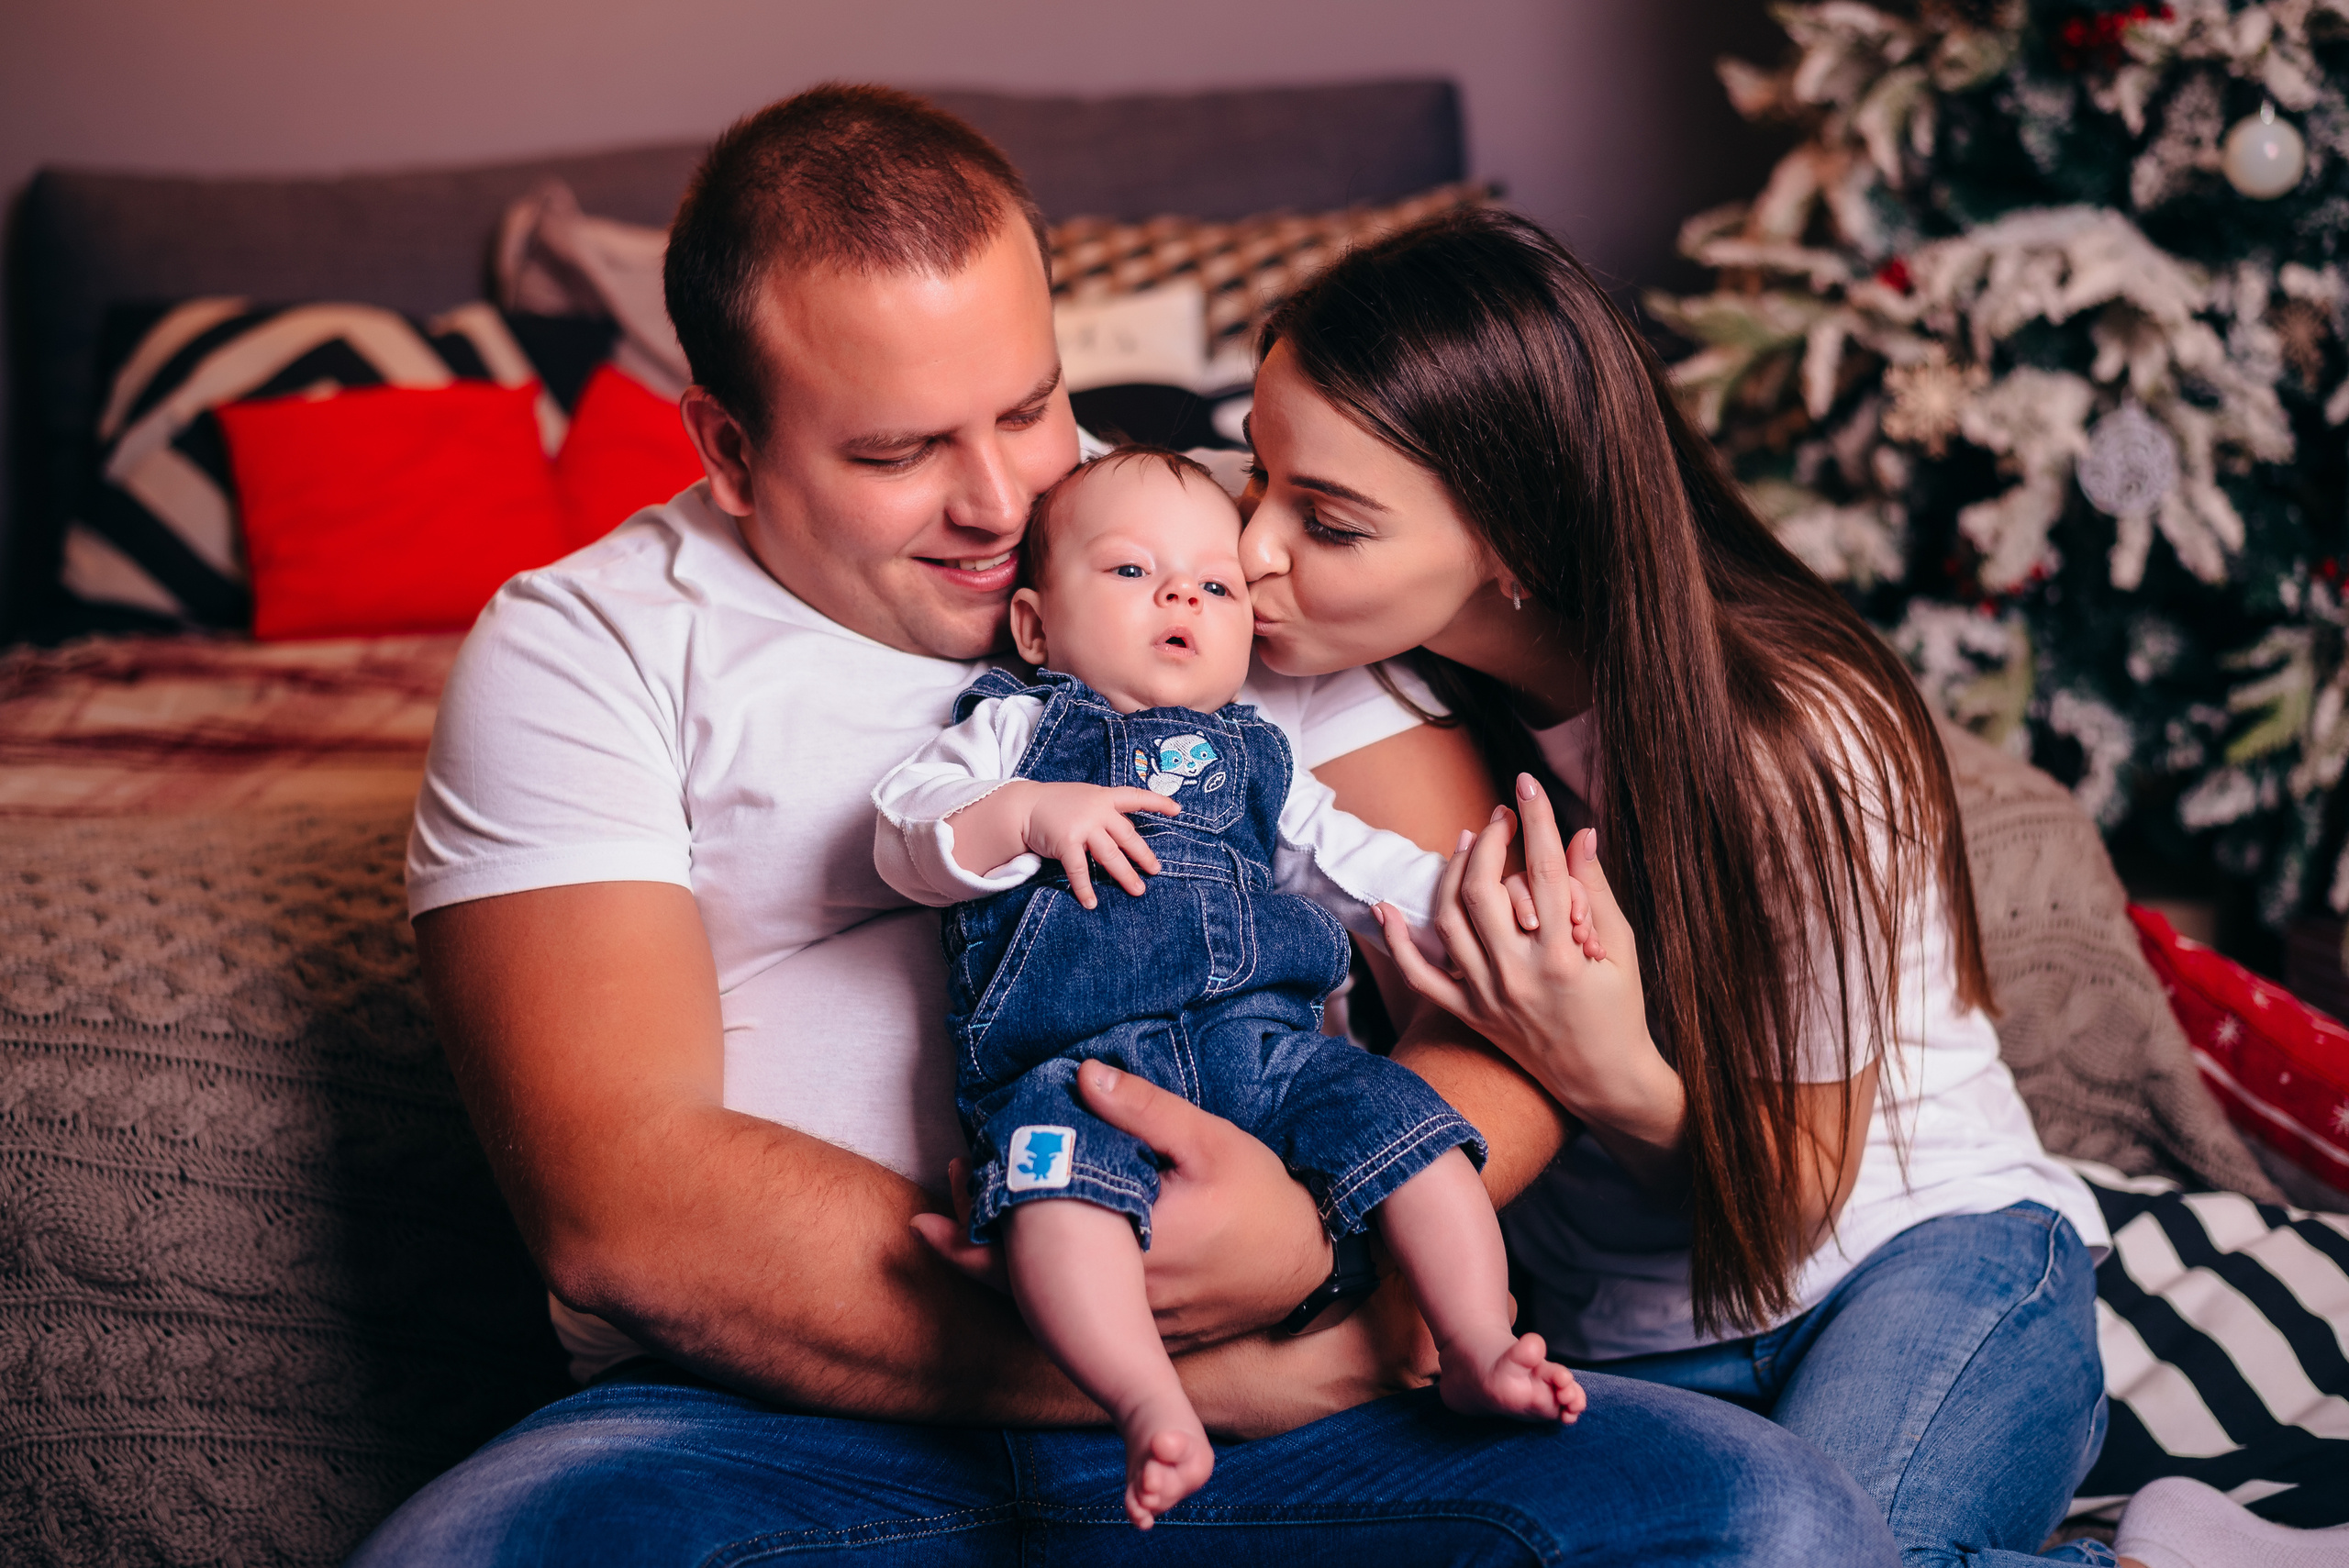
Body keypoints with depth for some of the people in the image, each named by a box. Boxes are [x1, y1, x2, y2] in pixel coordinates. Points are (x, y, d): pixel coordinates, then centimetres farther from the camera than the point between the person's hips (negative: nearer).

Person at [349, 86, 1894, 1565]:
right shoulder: (579, 652, 3)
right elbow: (620, 1206, -11)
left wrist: (1317, 1249, -19)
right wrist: (1235, 1370, -15)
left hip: (1268, 1389, 3)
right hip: (786, 1426, -2)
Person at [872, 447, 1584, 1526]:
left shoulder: (1256, 761, 31)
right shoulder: (1013, 728, 21)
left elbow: (1361, 867, 28)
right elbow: (904, 840, 8)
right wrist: (1025, 817, -11)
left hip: (1262, 1039, 4)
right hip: (1073, 1056, -4)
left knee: (1400, 1117, -17)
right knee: (1058, 1179, -35)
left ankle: (1476, 1348, -14)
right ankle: (1151, 1408, -45)